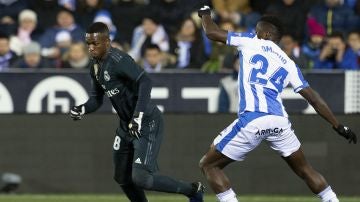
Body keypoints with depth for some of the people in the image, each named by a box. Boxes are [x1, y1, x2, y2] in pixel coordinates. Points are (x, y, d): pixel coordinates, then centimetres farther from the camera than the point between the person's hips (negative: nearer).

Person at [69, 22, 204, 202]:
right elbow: (97, 97, 18)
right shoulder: (95, 65, 7)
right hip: (126, 125, 10)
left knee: (140, 178, -18)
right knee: (123, 178, 15)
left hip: (147, 122, -10)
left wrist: (138, 116, -41)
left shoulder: (117, 60, -22)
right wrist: (82, 109, -4)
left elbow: (144, 82, -34)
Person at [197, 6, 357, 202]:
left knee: (208, 165, 8)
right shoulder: (289, 64, 22)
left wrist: (205, 13, 40)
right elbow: (314, 99, 17)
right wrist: (339, 127, 23)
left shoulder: (251, 42, 14)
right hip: (280, 122, 5)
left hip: (251, 121, -4)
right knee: (305, 170, 22)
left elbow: (212, 32, 19)